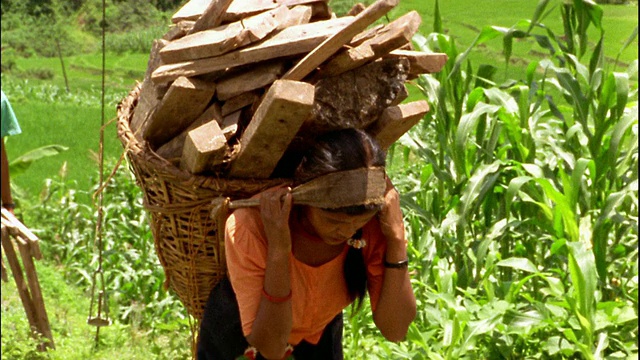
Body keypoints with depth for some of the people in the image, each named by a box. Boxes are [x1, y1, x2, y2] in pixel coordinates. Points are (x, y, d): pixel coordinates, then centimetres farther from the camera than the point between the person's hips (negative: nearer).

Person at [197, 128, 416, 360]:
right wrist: (278, 250, -43)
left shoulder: (378, 220, -27)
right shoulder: (250, 227, -35)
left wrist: (396, 238, -35)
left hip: (318, 338, 2)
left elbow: (395, 331, -26)